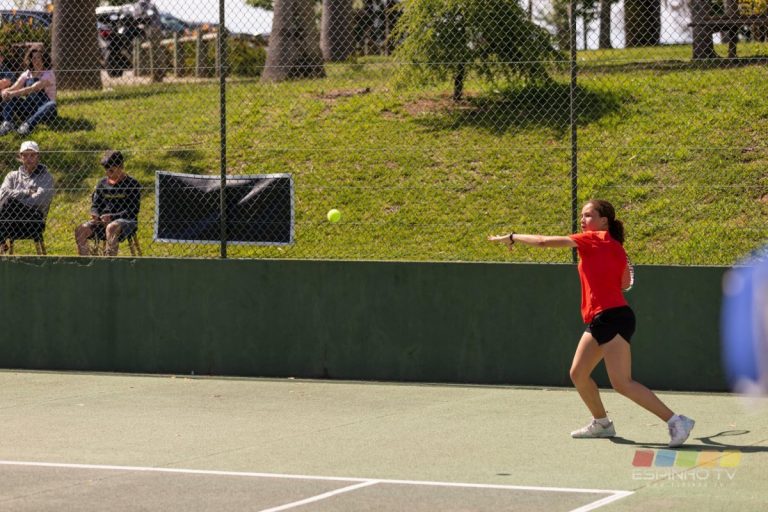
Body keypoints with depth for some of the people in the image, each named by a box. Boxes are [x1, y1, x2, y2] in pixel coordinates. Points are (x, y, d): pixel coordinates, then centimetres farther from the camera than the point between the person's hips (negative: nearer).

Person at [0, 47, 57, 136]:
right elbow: (14, 88, -6)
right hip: (29, 111, 5)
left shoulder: (48, 74, -8)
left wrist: (13, 93, -35)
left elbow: (34, 88, -25)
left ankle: (28, 125, -50)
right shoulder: (27, 74, 8)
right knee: (8, 97, -13)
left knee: (51, 106, -38)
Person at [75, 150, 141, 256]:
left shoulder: (132, 185, -3)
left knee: (112, 228, -40)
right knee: (80, 230, -18)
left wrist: (111, 217, -19)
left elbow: (132, 211, -9)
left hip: (126, 221, -5)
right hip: (103, 221, 5)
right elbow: (95, 204, 16)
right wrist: (95, 215, -8)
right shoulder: (103, 183, 13)